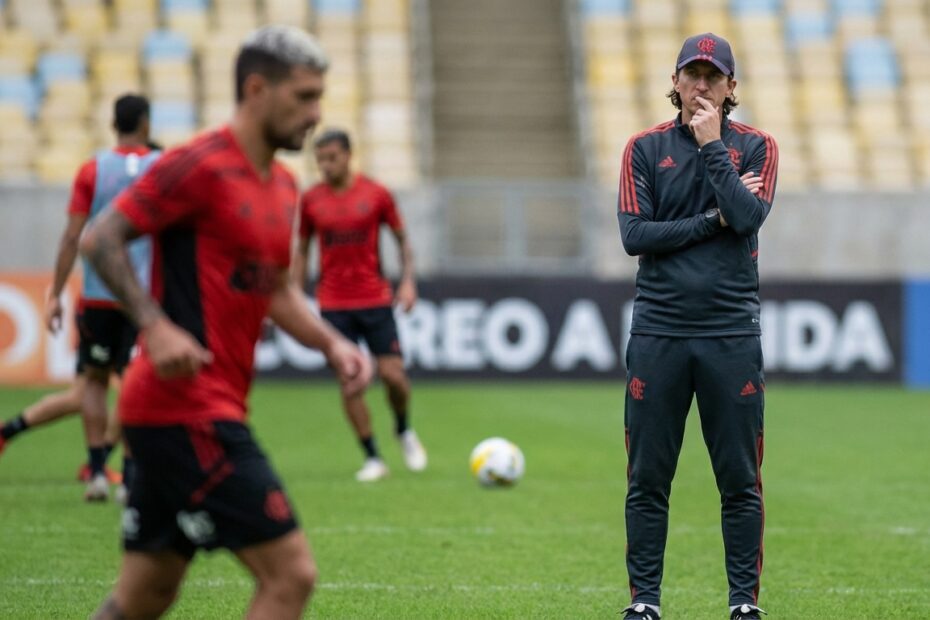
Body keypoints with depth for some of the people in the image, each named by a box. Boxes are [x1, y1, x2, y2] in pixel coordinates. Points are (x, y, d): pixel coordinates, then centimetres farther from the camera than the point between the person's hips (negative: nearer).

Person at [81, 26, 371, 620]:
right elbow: (101, 239, -13)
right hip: (188, 410, -10)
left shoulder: (282, 185, 17)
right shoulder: (201, 165, -11)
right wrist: (156, 325, -25)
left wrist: (333, 344, 8)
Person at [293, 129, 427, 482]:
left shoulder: (375, 195, -1)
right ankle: (372, 458, 5)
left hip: (375, 300, -1)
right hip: (333, 304, 1)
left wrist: (408, 281, -4)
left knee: (393, 374, -7)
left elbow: (402, 239, 8)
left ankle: (404, 430, 23)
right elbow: (302, 251, 12)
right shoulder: (310, 200, 3)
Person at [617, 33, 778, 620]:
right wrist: (713, 220, -7)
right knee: (648, 478, 2)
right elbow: (634, 235, -4)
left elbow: (749, 218, -12)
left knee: (740, 479, 1)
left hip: (732, 334, 0)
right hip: (658, 334, 1)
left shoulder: (755, 146, 6)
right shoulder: (645, 148, 7)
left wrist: (712, 145, -9)